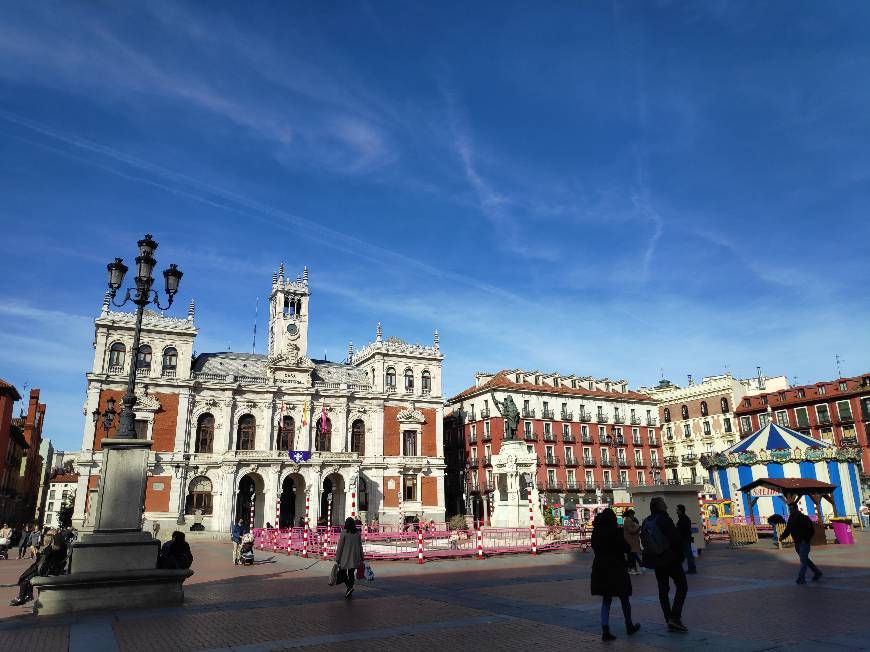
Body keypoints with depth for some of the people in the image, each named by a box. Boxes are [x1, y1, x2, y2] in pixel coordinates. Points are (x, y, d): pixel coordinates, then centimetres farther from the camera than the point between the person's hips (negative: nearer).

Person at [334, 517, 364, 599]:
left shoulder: (344, 533, -12)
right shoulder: (358, 533, 1)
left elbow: (339, 547, -9)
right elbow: (360, 546, 8)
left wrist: (337, 559, -2)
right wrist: (361, 557, 17)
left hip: (345, 558, -4)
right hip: (354, 558, 4)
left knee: (342, 571, 11)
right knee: (351, 573, 12)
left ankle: (349, 586, -10)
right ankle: (349, 592, 16)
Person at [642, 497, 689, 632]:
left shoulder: (646, 522, 7)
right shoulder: (664, 519, -15)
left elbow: (643, 541, 12)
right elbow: (675, 539, -17)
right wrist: (680, 555, -5)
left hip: (656, 560, 7)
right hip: (671, 559, -6)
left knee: (663, 589, 12)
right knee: (682, 586, 3)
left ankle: (669, 620, 12)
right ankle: (675, 617, -8)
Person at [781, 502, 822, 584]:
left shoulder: (803, 518, -15)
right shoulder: (791, 518, 7)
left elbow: (812, 529, -15)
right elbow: (787, 530, 9)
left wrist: (807, 539, -17)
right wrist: (783, 536, -7)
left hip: (804, 543, -8)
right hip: (797, 543, 8)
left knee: (803, 560, -7)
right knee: (805, 559, 18)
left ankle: (801, 578, -6)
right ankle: (817, 572, 34)